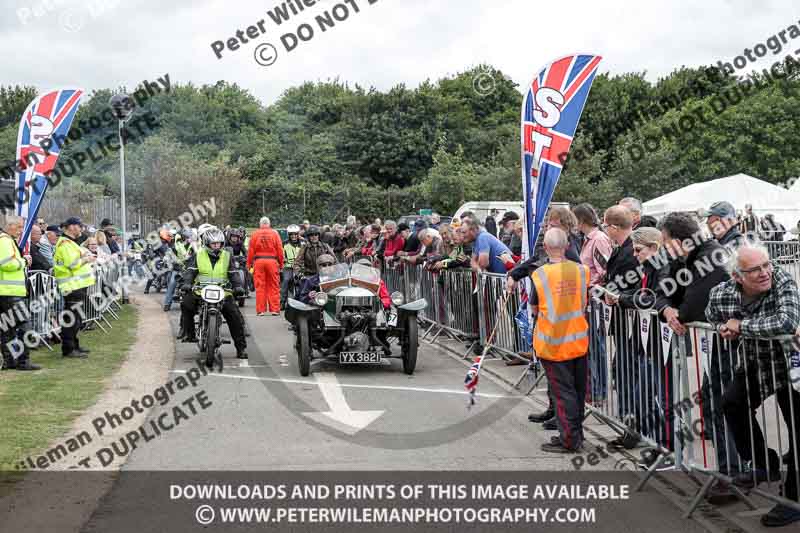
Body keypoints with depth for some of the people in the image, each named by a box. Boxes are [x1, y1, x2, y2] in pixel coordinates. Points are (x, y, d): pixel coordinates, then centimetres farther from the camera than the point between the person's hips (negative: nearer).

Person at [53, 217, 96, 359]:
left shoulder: (70, 242, 20)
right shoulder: (65, 243, -14)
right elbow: (72, 263, -22)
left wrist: (84, 257, 8)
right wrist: (86, 259, -8)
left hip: (78, 285, 11)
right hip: (72, 286, -11)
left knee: (76, 319, 17)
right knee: (71, 318, -8)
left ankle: (74, 346, 26)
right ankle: (68, 349, -6)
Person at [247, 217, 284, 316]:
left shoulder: (255, 234, 3)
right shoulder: (274, 233, 2)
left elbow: (251, 250, 2)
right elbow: (280, 249, 1)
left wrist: (249, 264, 9)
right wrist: (281, 263, 9)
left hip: (258, 261, 0)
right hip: (272, 260, 0)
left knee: (260, 286, 3)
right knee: (274, 286, 5)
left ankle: (260, 310, 3)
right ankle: (275, 309, 4)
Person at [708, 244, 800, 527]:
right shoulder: (720, 294, -17)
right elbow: (712, 318, 10)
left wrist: (741, 326, -35)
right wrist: (724, 329, -14)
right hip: (755, 364, 5)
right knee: (731, 401, 2)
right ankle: (764, 464, 22)